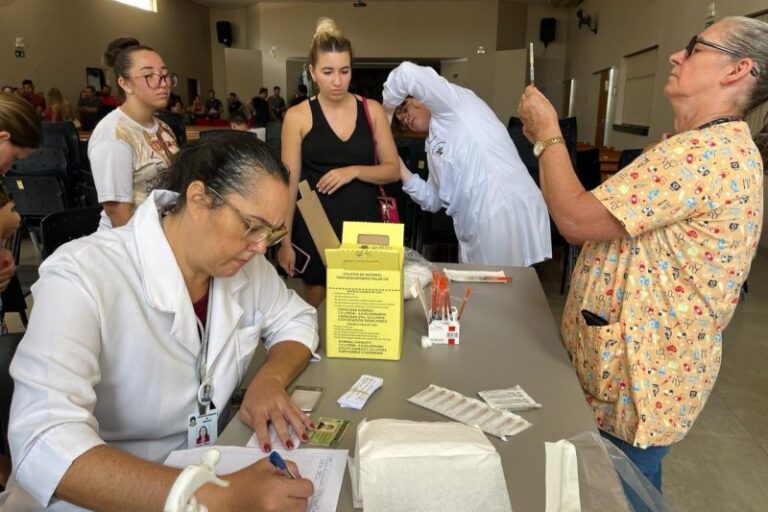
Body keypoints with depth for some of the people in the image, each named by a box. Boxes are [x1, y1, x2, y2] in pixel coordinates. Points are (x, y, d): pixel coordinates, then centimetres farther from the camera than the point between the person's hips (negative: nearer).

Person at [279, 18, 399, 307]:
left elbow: (392, 170, 4)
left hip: (365, 224, 2)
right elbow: (289, 184, -3)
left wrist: (354, 171, -14)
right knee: (315, 308, 10)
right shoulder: (298, 117, -4)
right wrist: (285, 241, -4)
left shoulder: (372, 110, 2)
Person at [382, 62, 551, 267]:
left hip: (507, 218, -9)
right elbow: (434, 200, 22)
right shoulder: (434, 143, 23)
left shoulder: (455, 103, 0)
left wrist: (386, 109, 3)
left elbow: (409, 73, -14)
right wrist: (401, 170, 12)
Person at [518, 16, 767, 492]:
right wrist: (549, 139, 6)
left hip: (638, 380, -10)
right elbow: (601, 217, 12)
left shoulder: (706, 152, -24)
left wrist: (547, 132, -13)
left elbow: (576, 219, -27)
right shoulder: (714, 148, 13)